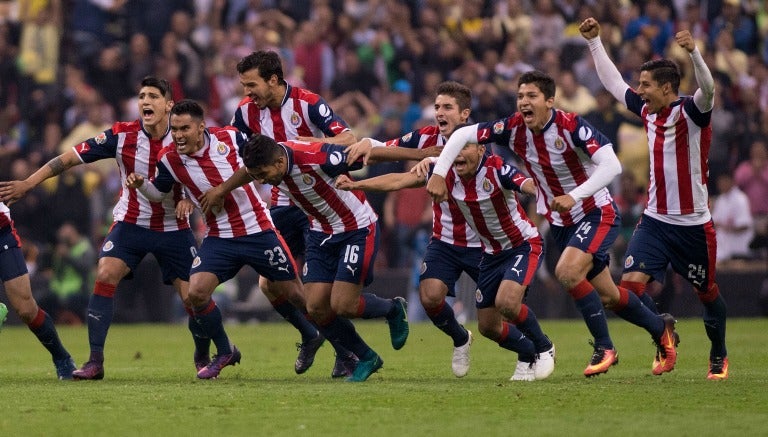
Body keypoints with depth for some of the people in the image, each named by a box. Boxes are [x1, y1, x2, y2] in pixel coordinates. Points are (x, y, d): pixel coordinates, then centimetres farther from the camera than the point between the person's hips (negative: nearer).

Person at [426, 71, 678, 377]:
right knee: (606, 296, 12)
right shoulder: (514, 128, -11)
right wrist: (439, 174, -16)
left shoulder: (570, 126, -25)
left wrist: (574, 196, -41)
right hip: (560, 222, 6)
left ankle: (604, 348, -12)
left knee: (567, 271, -27)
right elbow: (462, 135, -4)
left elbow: (612, 165, -32)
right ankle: (661, 329, 38)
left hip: (597, 213, -6)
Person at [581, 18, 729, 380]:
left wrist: (693, 52, -51)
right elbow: (613, 83, 16)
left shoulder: (690, 112, -14)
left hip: (693, 224, -5)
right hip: (655, 219, 5)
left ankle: (719, 355, 32)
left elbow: (707, 90, -35)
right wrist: (594, 41, 15)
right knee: (631, 284, -14)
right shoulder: (647, 111, 4)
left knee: (707, 292, 12)